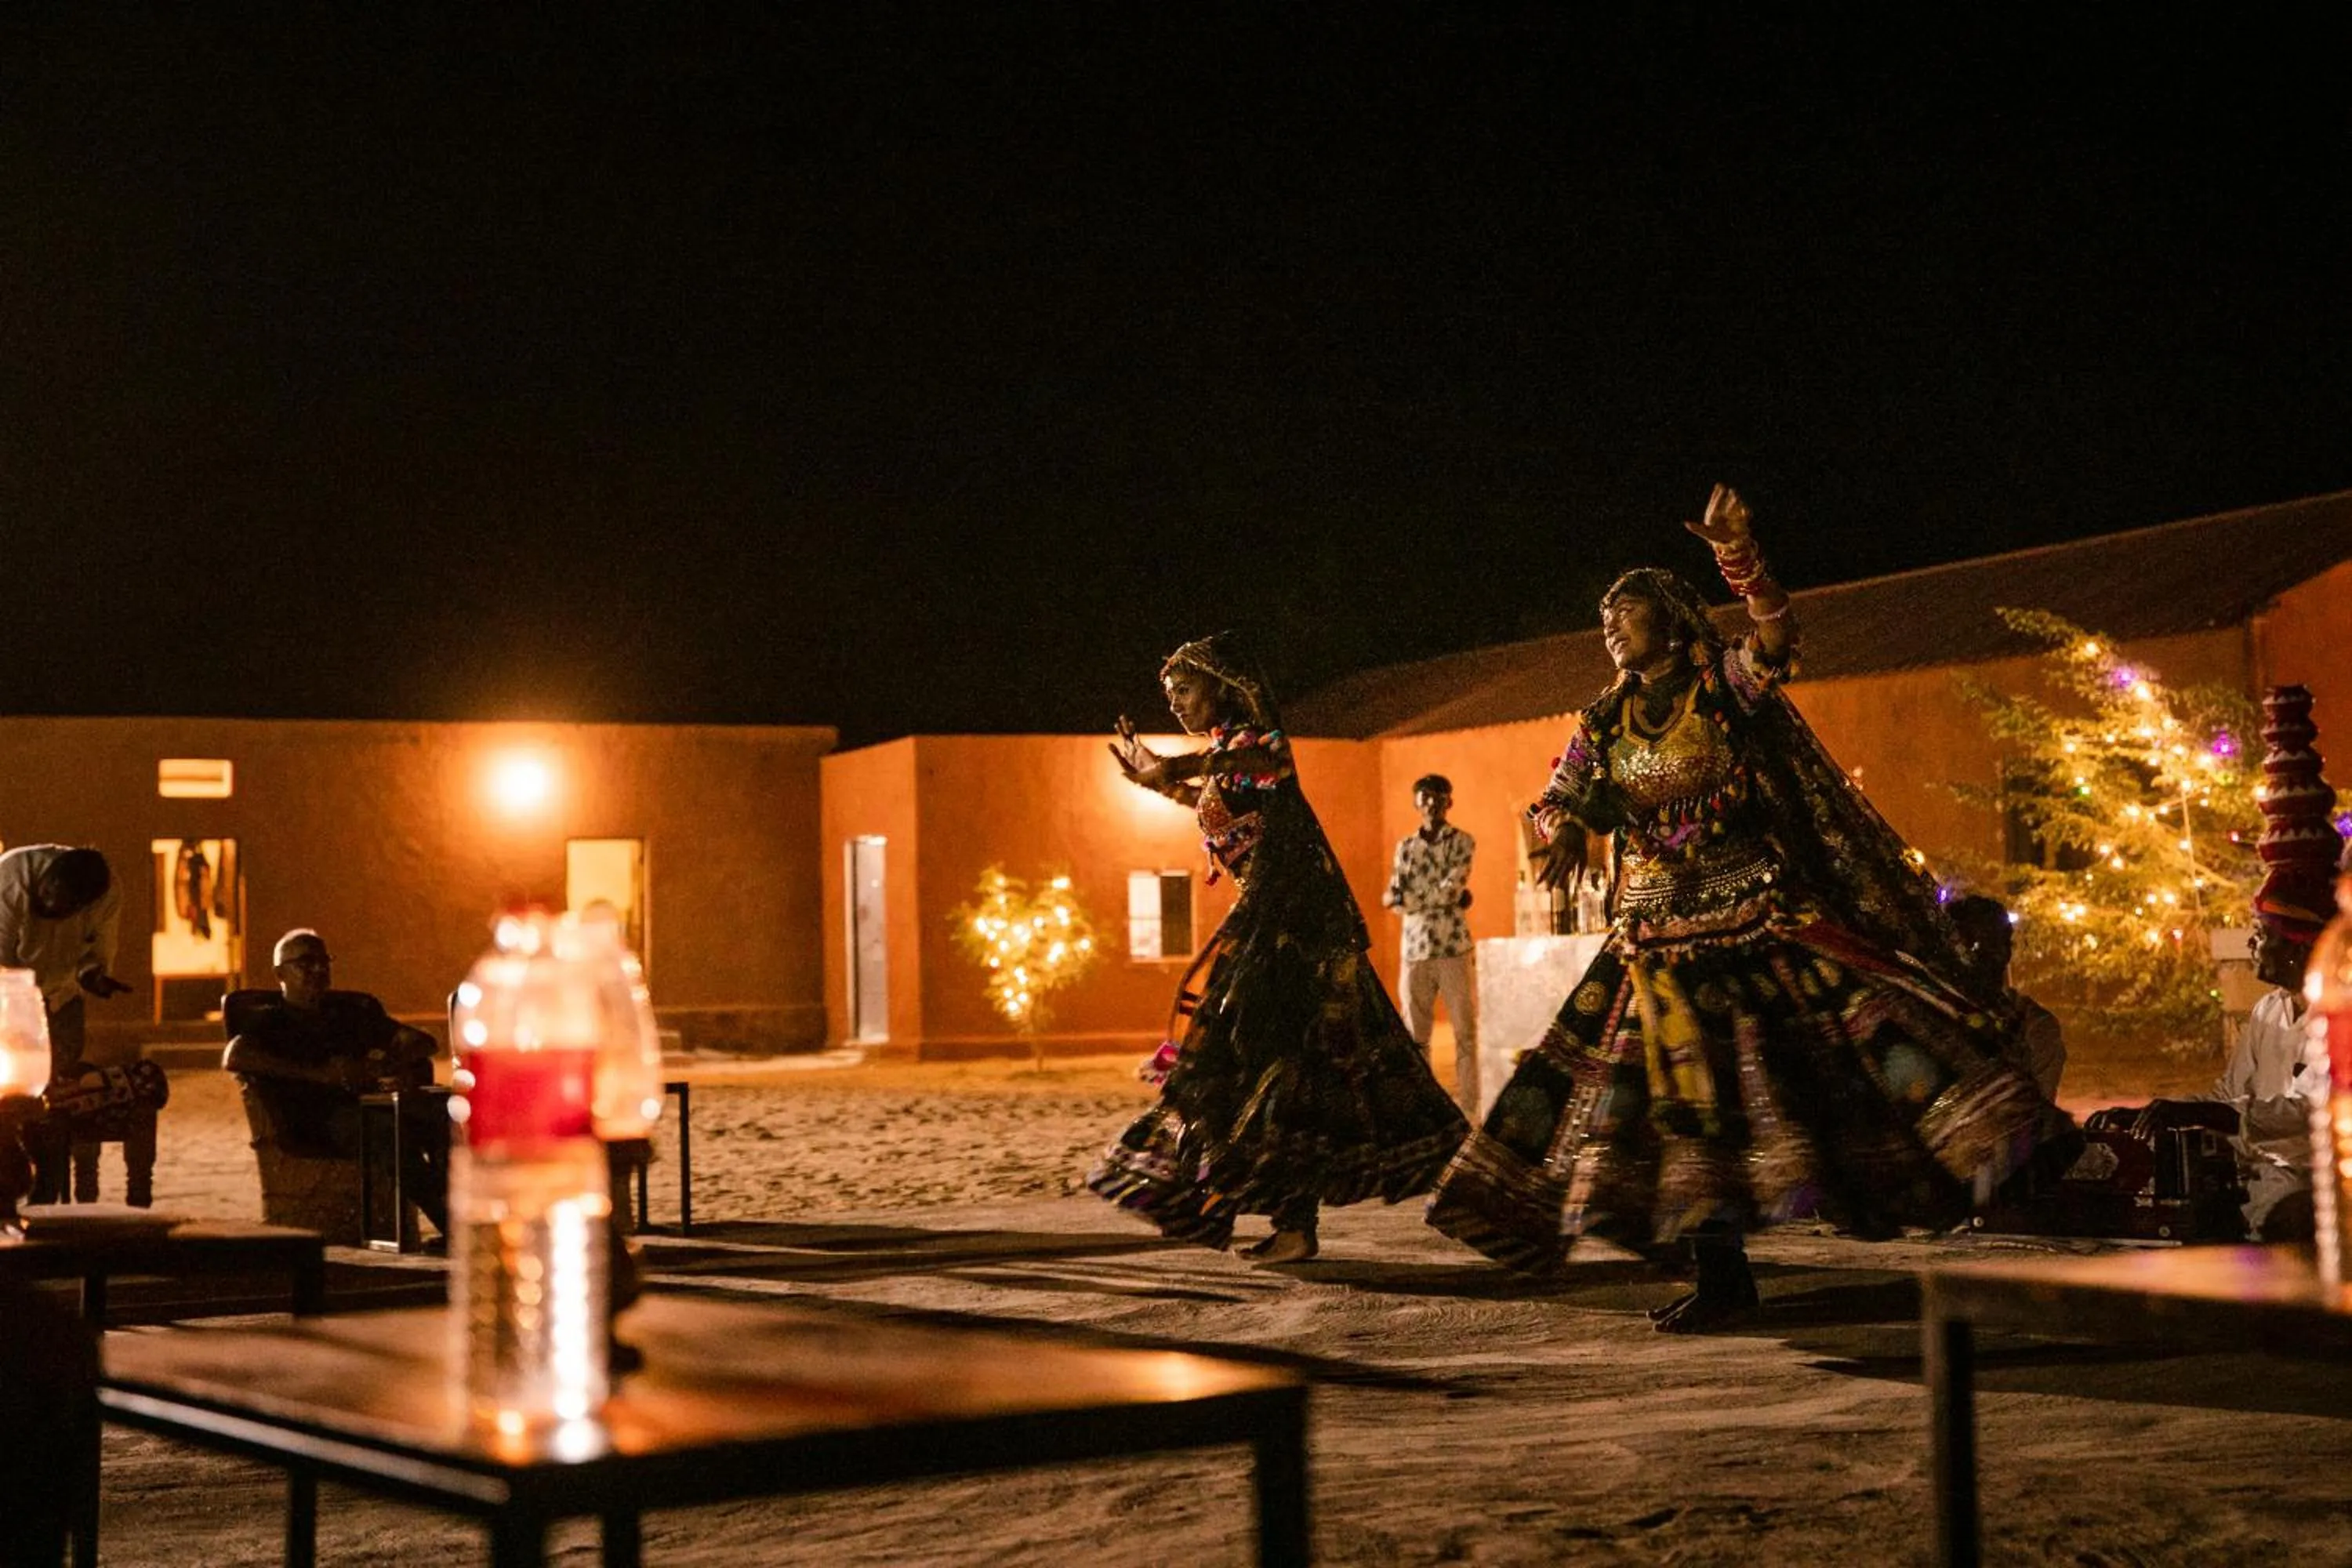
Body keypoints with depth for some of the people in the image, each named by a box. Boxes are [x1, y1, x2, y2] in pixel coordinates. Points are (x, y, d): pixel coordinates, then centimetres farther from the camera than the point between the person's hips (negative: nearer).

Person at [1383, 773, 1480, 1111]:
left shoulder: (1462, 842, 3)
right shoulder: (1404, 847, 12)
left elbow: (1451, 891, -11)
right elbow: (1394, 900, 1)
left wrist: (1404, 898, -6)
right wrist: (1443, 899, -10)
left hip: (1453, 948, -3)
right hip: (1414, 949, 3)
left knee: (1465, 1032, -3)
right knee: (1415, 1036, 5)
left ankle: (1469, 1110, 0)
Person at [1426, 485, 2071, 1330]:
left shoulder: (1726, 682, -2)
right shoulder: (1606, 721, 10)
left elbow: (1775, 638, -21)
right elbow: (1555, 801, 13)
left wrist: (1736, 551, -36)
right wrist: (1566, 832, -12)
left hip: (1757, 909, -4)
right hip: (1663, 933, 4)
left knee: (1857, 1015, -17)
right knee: (1678, 1087, 1)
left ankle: (1997, 1144, -6)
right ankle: (1721, 1276, 7)